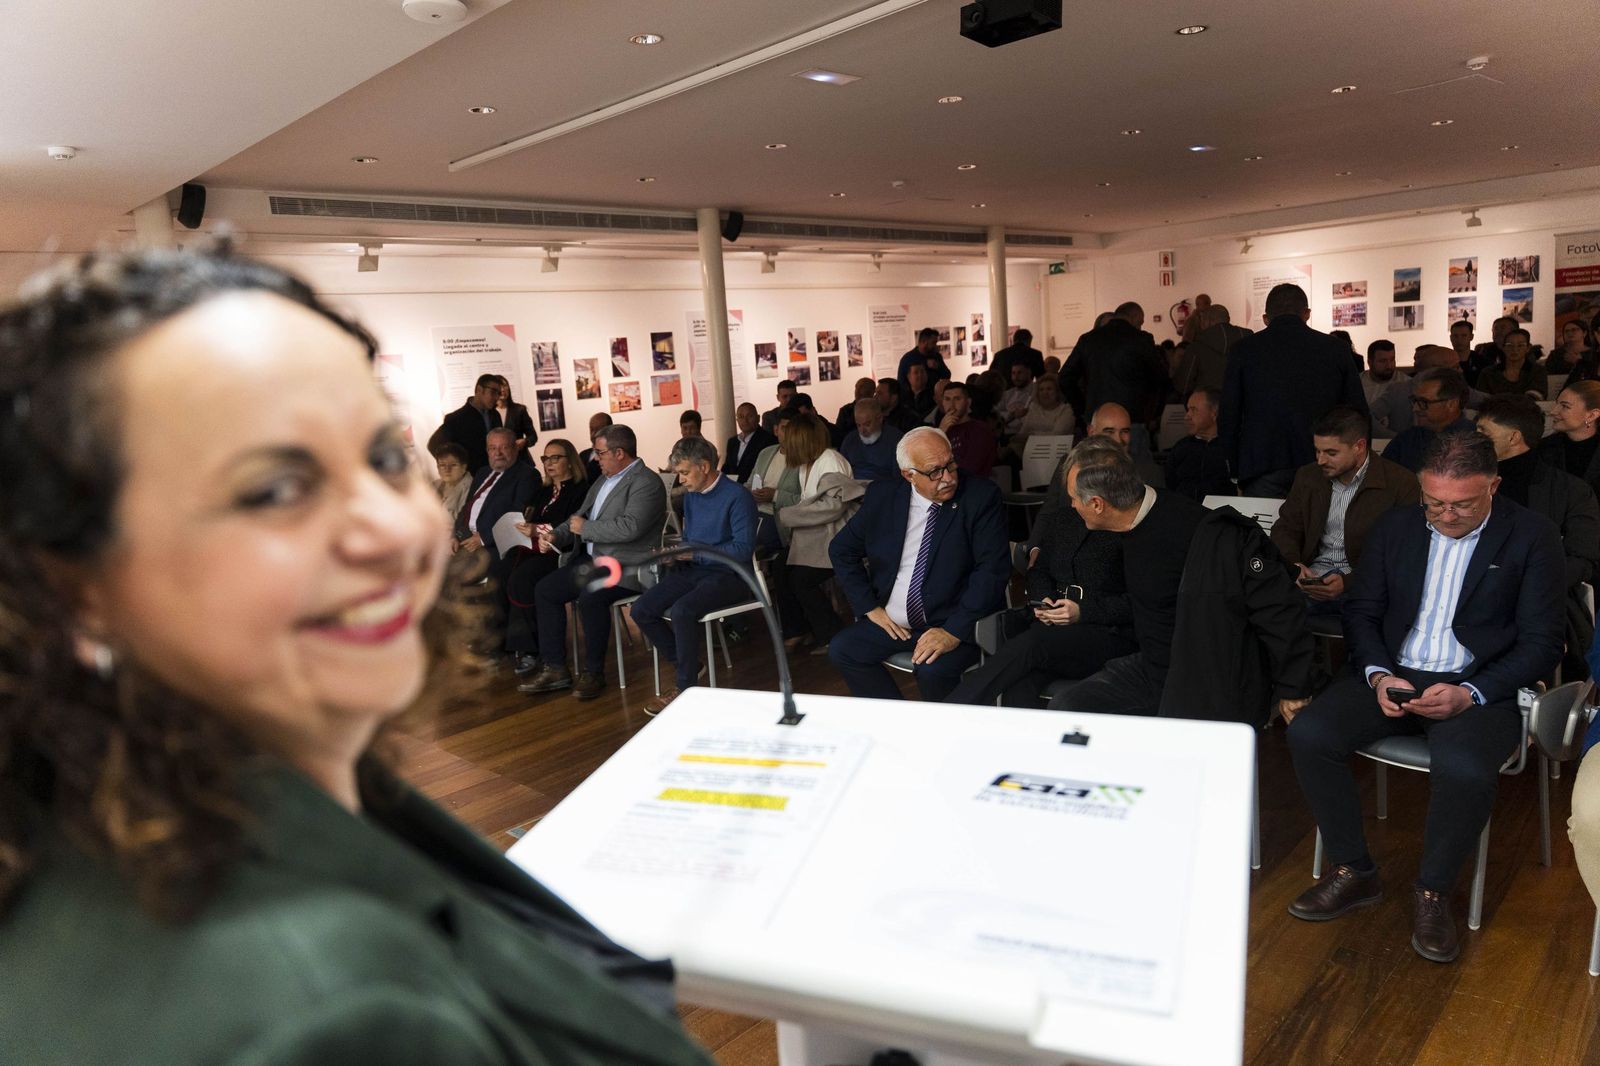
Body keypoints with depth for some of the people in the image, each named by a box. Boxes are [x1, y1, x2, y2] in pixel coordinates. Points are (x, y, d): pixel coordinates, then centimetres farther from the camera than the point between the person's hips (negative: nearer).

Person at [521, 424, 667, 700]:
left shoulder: (647, 483, -13)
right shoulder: (604, 480, 17)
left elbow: (629, 527, -26)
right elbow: (580, 516, 22)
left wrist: (584, 528, -14)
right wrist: (556, 535, 2)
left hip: (624, 566, -9)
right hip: (590, 559, 10)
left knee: (591, 597, -32)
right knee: (544, 590, -1)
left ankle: (593, 672, -13)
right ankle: (555, 668, 5)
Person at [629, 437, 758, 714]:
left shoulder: (737, 497, -12)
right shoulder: (690, 496, 13)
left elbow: (743, 549, -19)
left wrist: (694, 553, -18)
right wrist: (675, 555, 1)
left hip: (729, 576, -8)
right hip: (693, 571, 8)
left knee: (682, 610, -33)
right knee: (642, 610, -11)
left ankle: (685, 688, -15)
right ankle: (688, 666, 6)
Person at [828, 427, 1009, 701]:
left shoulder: (981, 496, -9)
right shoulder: (882, 496, 2)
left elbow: (992, 569, -14)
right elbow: (842, 550, 12)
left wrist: (954, 631, -22)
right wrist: (869, 607, 1)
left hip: (957, 623, -5)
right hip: (891, 620, 5)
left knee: (932, 669, -31)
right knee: (842, 650, -13)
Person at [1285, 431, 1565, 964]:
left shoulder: (1532, 536, -2)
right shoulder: (1396, 526, 7)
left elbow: (1542, 642, -5)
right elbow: (1361, 611, 9)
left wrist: (1469, 694, -20)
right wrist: (1379, 676, -10)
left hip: (1477, 686, -3)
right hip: (1393, 676, 4)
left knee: (1465, 769, -35)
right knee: (1308, 733, -21)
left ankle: (1433, 894, -6)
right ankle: (1353, 873, -2)